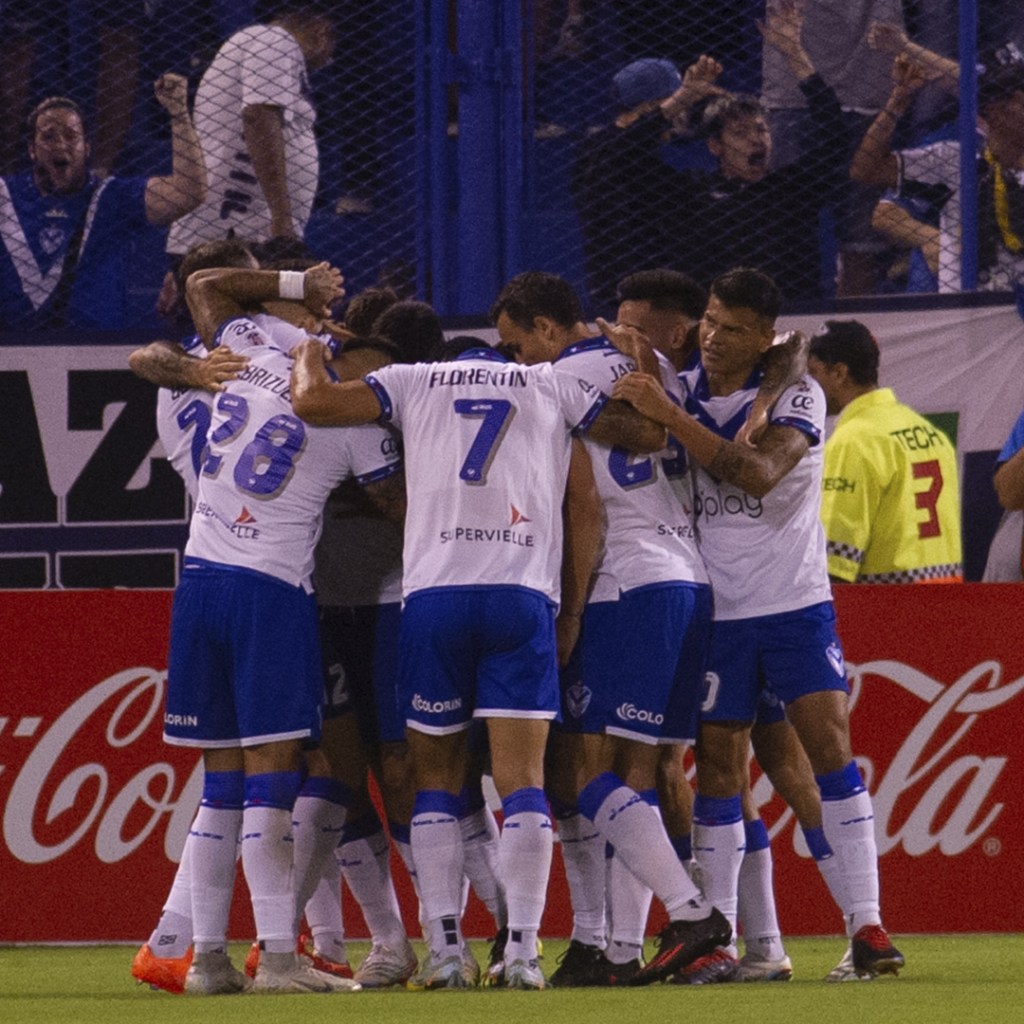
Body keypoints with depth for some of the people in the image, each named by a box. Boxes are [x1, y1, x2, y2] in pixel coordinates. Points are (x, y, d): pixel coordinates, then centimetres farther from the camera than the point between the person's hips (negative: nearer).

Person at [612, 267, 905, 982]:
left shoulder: (797, 395, -7)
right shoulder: (680, 391, 5)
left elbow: (758, 472, -25)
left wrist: (670, 416, -27)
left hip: (796, 605, -3)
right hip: (715, 609, 3)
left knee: (831, 747, -11)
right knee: (717, 764, 1)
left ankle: (866, 924, -10)